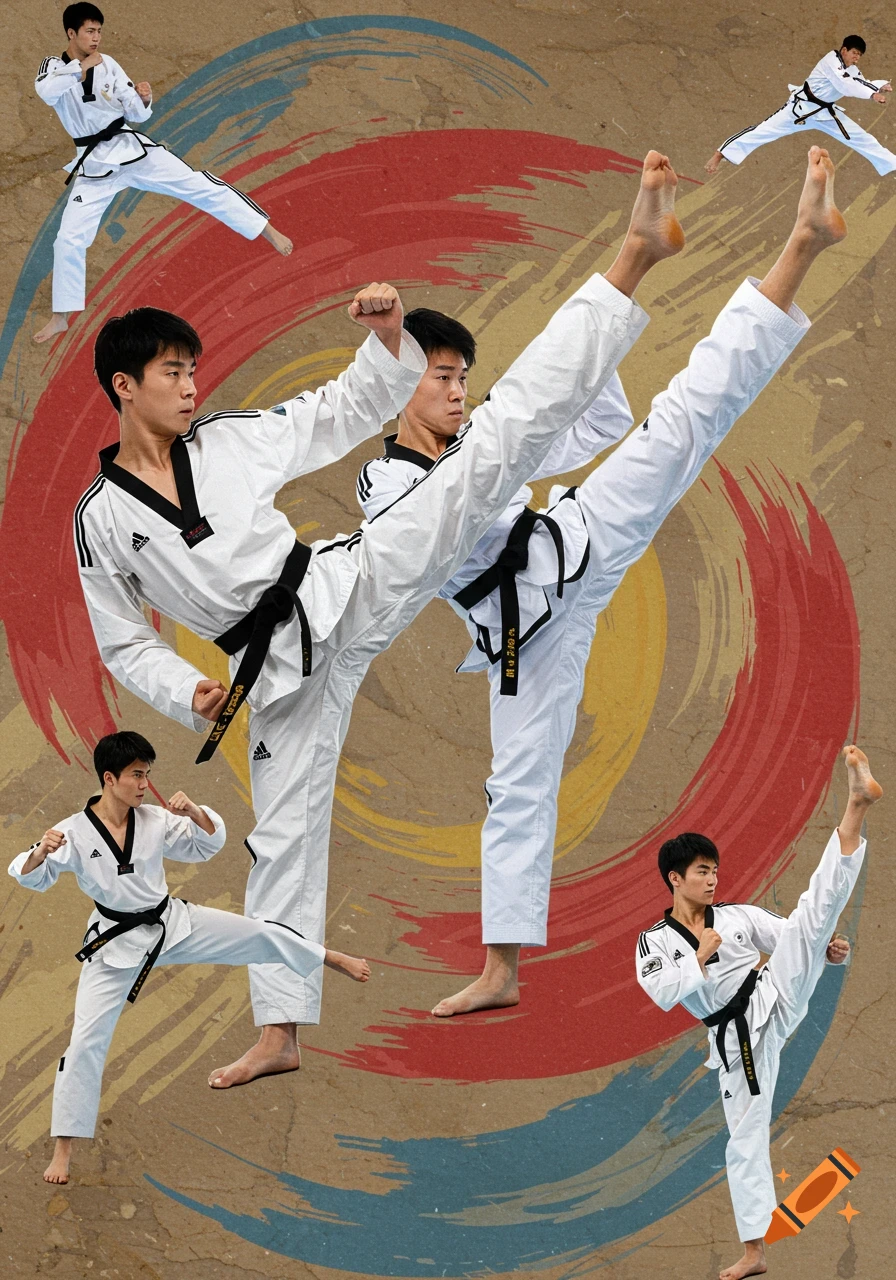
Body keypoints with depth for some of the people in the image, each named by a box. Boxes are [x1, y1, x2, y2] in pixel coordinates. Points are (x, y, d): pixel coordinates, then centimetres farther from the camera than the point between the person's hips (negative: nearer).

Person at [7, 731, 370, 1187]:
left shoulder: (155, 820, -8)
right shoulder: (74, 833, -19)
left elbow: (207, 845, 2)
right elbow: (31, 877, -22)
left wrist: (195, 812, -20)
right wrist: (41, 852, -45)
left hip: (171, 923, 3)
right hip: (117, 944, -3)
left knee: (262, 935, 5)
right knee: (87, 1040, -7)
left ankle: (334, 961, 35)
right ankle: (63, 1149, 3)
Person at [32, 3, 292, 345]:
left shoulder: (107, 65, 1)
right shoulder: (54, 67, -2)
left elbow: (136, 114, 3)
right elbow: (46, 92, -28)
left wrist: (143, 100, -19)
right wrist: (82, 68, -30)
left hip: (131, 148, 1)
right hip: (95, 163, -1)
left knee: (197, 184, -7)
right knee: (69, 238, -2)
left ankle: (267, 231, -1)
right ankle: (61, 316, 12)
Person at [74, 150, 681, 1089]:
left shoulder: (232, 441, 6)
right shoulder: (101, 518, 3)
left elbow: (352, 411, 10)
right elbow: (124, 645, 9)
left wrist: (388, 334, -8)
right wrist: (188, 694, -9)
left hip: (343, 589, 0)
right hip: (282, 667, 0)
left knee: (497, 437, -11)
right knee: (283, 836, 3)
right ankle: (278, 1033, 15)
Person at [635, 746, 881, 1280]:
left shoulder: (739, 915, 9)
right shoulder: (654, 943, 5)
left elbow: (798, 936, 8)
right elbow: (663, 992, -13)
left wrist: (830, 949, -11)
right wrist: (701, 956, -9)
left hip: (775, 999, 0)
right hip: (738, 1037, 0)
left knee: (815, 908, -18)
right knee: (745, 1140, 2)